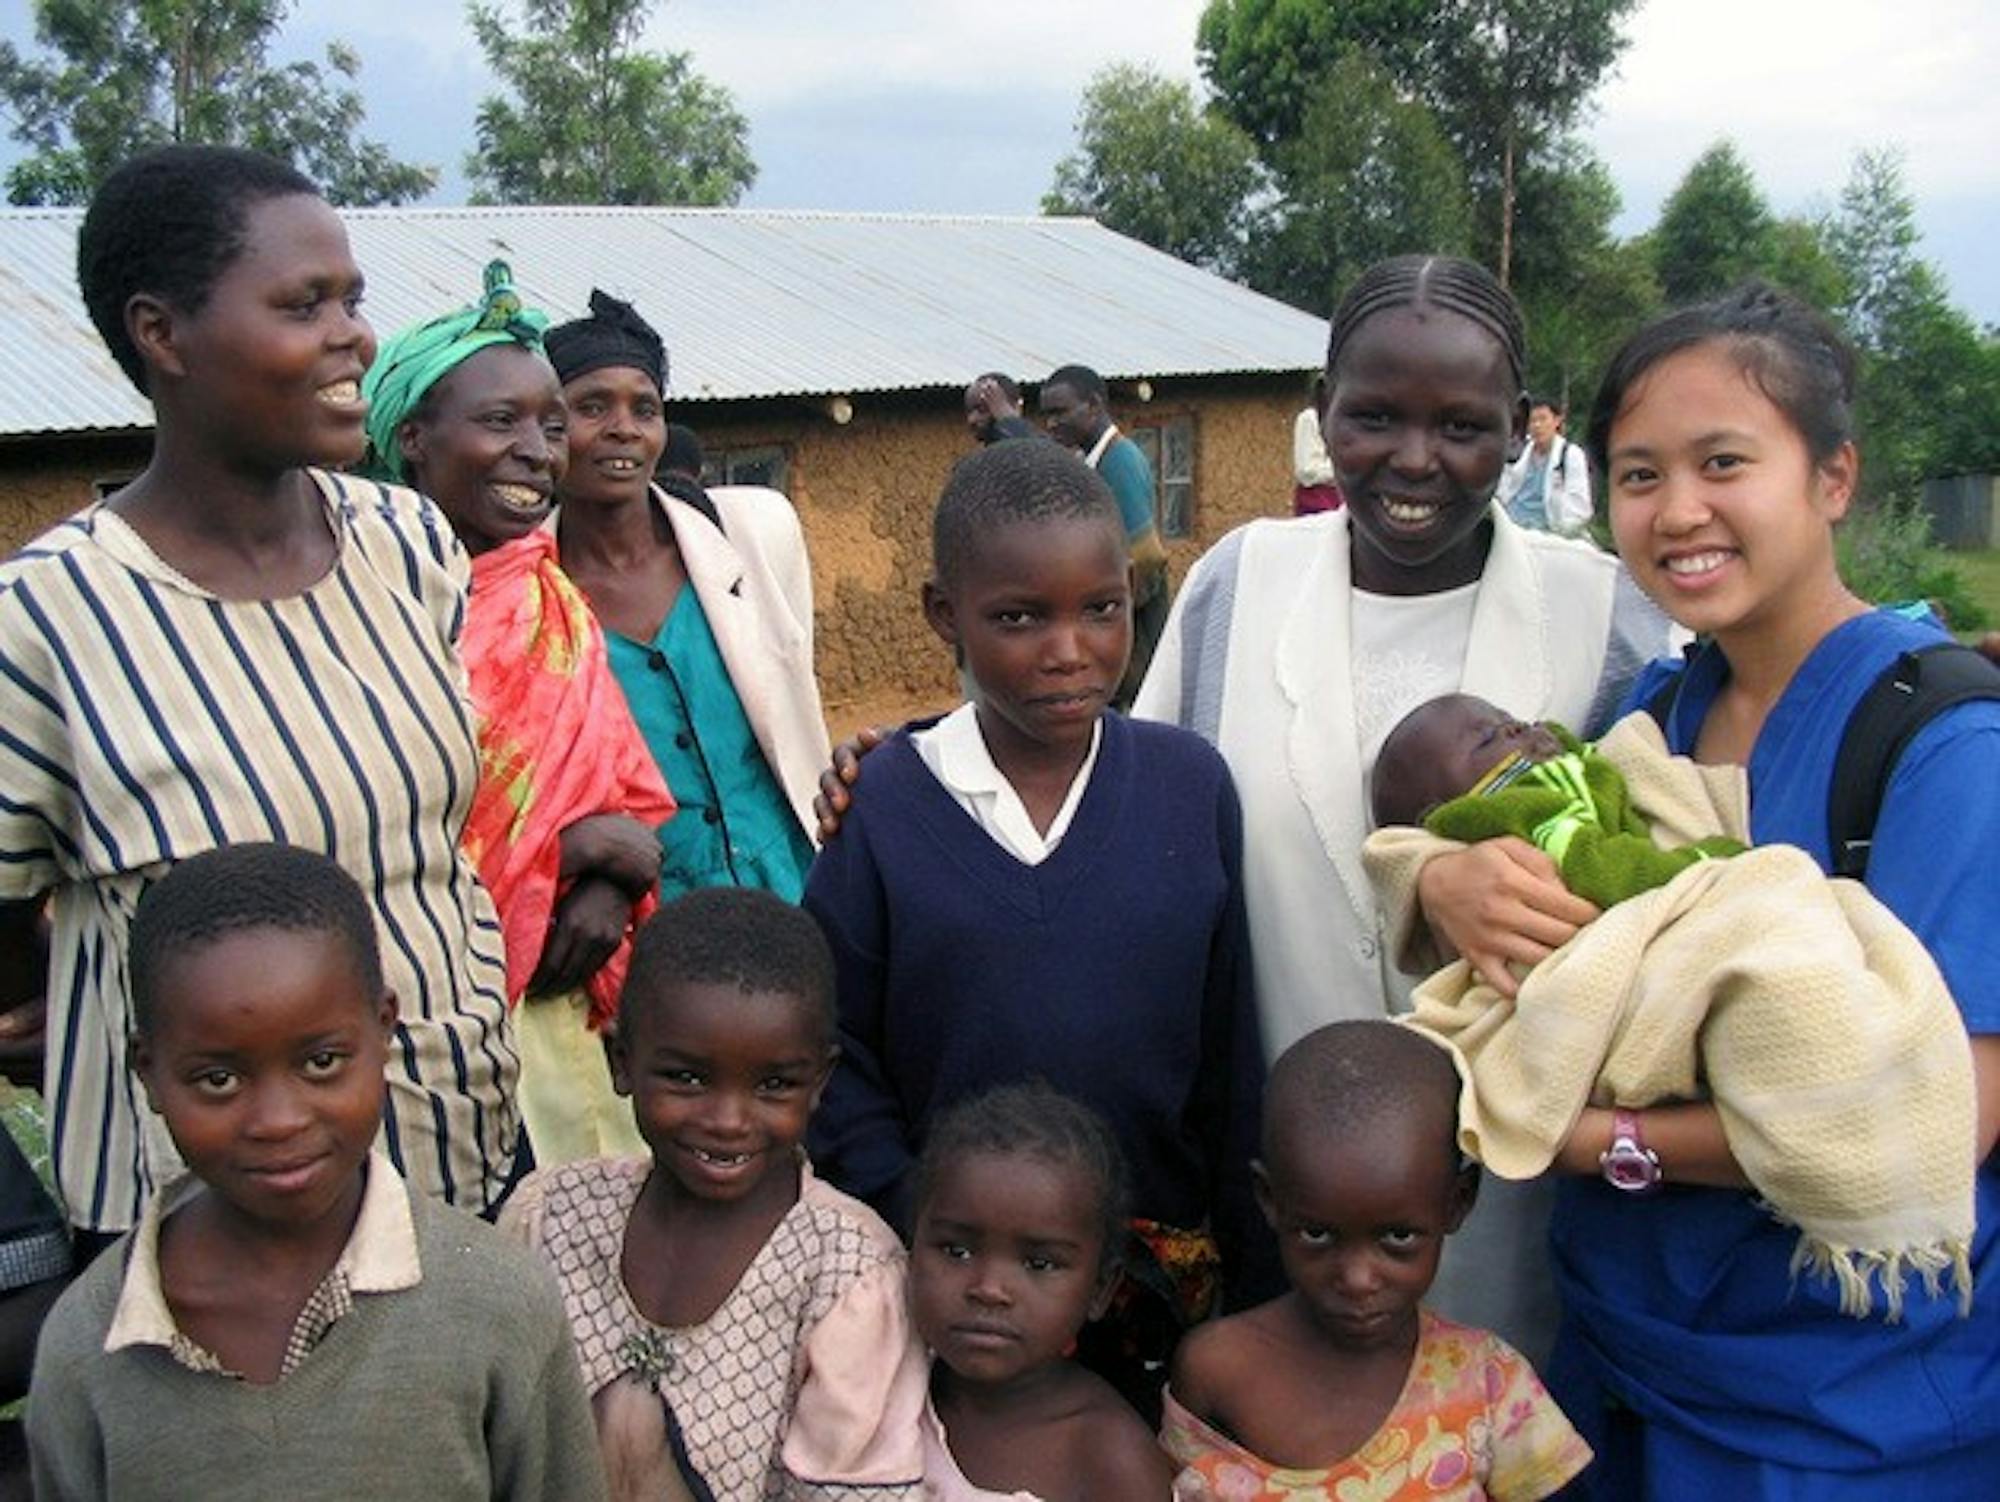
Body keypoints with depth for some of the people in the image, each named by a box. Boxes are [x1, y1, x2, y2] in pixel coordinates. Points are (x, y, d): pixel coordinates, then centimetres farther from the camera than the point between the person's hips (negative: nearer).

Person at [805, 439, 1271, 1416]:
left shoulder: (1191, 785, -7)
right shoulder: (885, 804, -11)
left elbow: (1230, 1052, -2)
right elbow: (834, 1058, -7)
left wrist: (1250, 1275, 2)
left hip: (1168, 1274, 2)